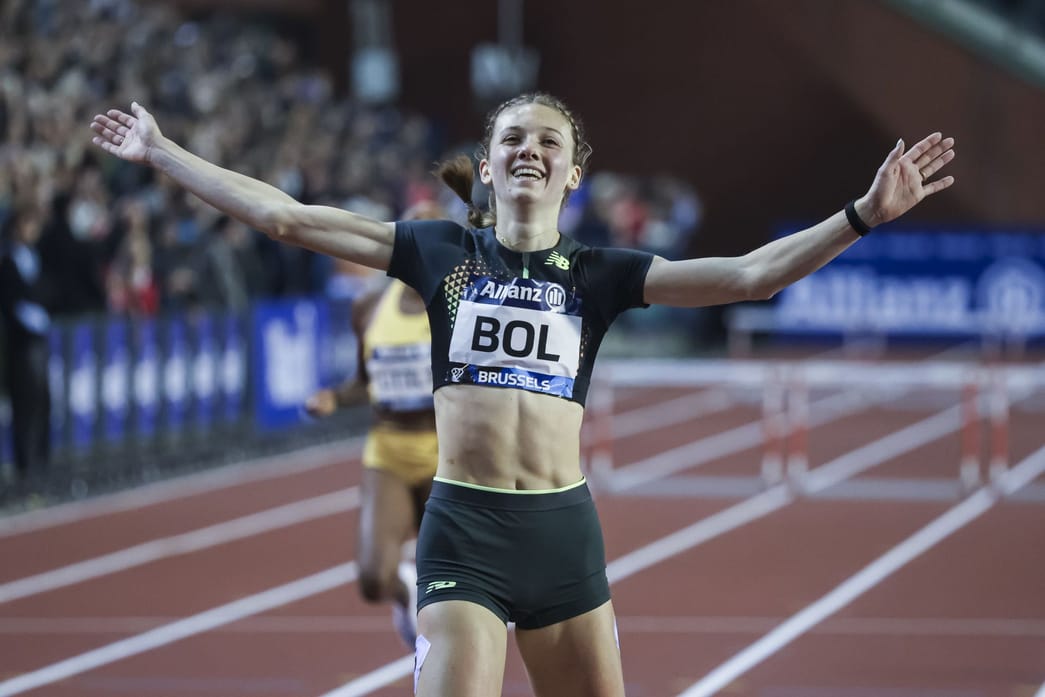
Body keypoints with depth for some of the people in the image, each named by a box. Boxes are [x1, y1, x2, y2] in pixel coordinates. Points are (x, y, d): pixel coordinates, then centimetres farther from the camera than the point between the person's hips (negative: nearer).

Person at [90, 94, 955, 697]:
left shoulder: (599, 274, 7)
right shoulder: (441, 251, 6)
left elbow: (746, 276, -2)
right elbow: (283, 216, 6)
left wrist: (863, 215, -13)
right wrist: (161, 153, 5)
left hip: (563, 531, 2)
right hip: (462, 530, -2)